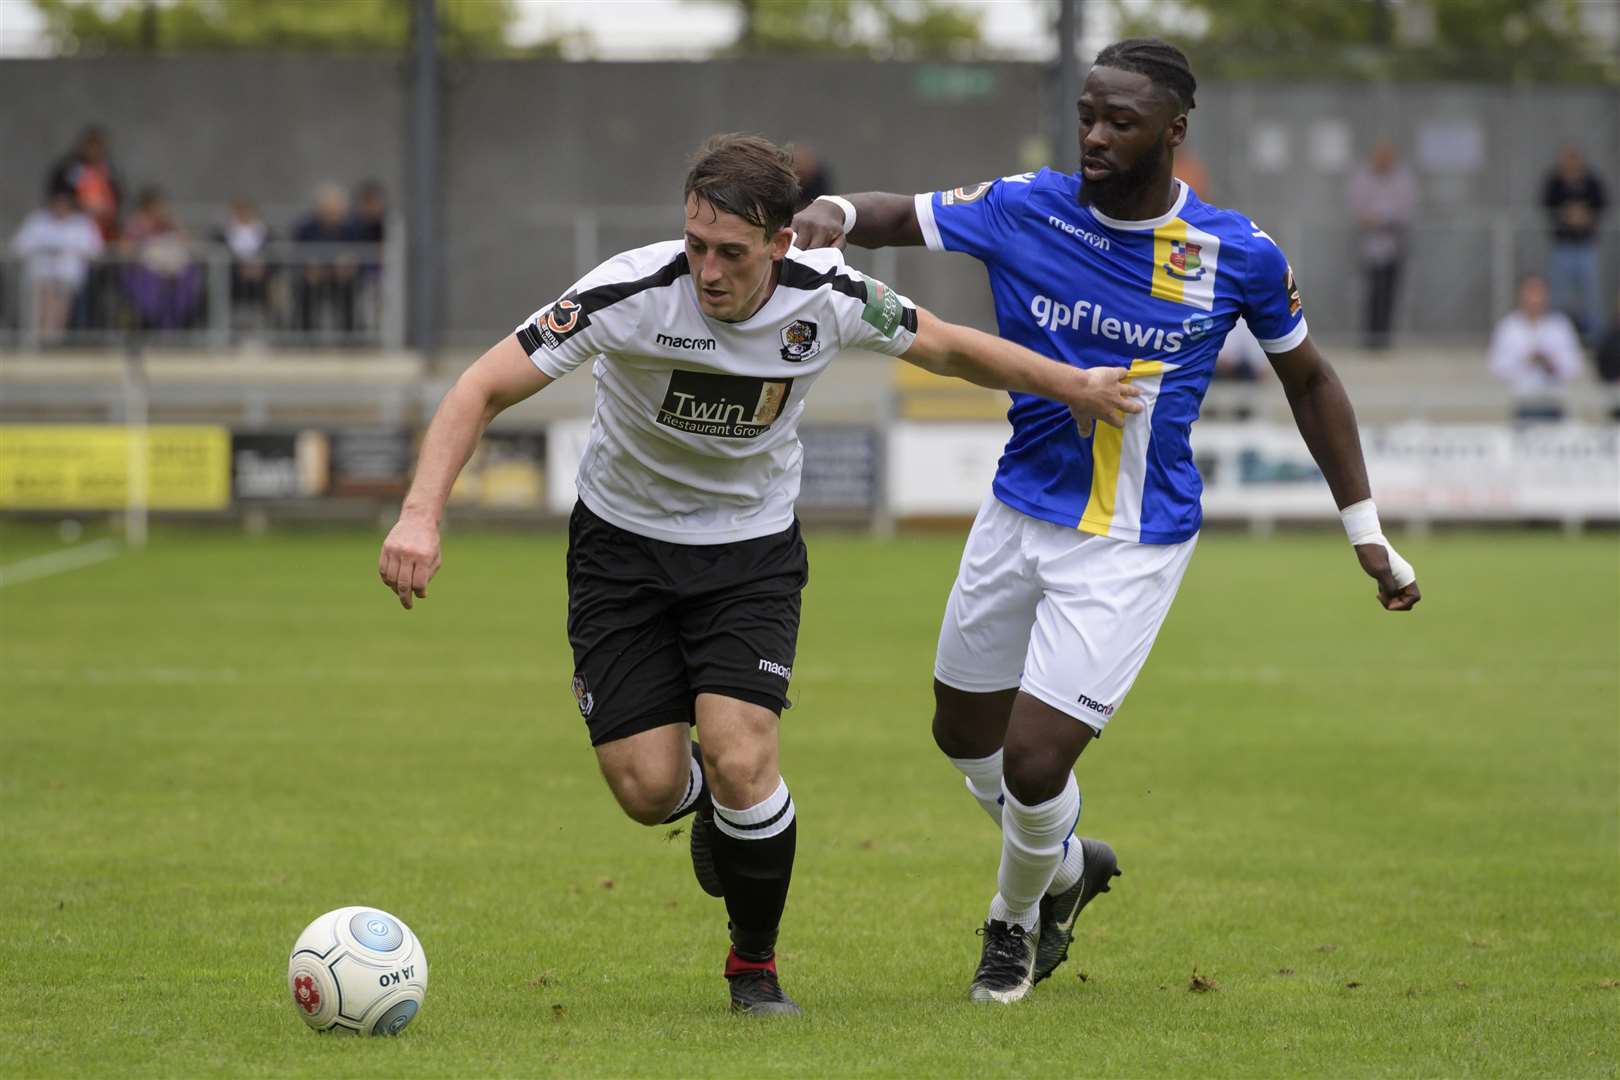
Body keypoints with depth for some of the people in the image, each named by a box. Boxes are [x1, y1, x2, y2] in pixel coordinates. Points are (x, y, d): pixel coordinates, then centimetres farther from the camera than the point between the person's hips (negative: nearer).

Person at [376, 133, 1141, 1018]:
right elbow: (483, 389, -27)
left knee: (739, 761, -19)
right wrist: (421, 515, -40)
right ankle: (715, 807, 31)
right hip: (623, 544, 0)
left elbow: (946, 348, 3)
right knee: (649, 790, -10)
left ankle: (756, 965, 8)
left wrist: (1076, 386, 12)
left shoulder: (829, 300, -19)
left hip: (753, 548, 0)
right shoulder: (634, 292, -27)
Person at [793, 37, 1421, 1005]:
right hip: (1020, 515, 4)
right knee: (966, 734, 18)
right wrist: (833, 216, -25)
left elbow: (1309, 379, 3)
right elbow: (898, 216, 0)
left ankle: (1015, 922, 23)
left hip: (1134, 548, -4)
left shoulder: (1239, 254, -12)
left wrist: (1368, 533, 5)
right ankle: (1067, 866, 48)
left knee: (1034, 763, -10)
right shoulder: (1024, 209, -9)